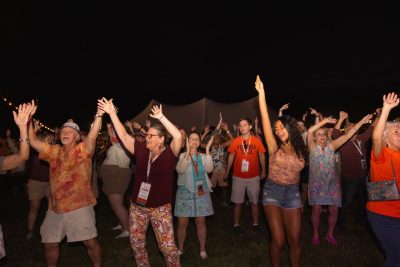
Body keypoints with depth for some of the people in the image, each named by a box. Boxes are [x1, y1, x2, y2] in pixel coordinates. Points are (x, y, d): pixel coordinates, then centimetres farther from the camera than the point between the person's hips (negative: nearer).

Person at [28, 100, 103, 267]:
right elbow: (33, 141, 3)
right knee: (49, 243, 16)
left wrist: (98, 116, -38)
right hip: (55, 208, 5)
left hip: (79, 206, -5)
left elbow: (92, 136, -24)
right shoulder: (54, 151, 9)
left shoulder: (83, 150, -6)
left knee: (90, 241, 2)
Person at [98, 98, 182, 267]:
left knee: (167, 246, 0)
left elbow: (178, 136, -31)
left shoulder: (169, 154, -15)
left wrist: (160, 117, -30)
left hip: (160, 207, -5)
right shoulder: (141, 150, -3)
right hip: (137, 205, 5)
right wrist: (112, 113, -5)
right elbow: (123, 136, -3)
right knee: (136, 242, 19)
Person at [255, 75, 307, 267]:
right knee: (278, 240, -2)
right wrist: (261, 92, -18)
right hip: (273, 192, -2)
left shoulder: (300, 151, 4)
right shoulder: (275, 147, -6)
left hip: (293, 193, 3)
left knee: (294, 240, 5)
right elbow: (265, 119, -14)